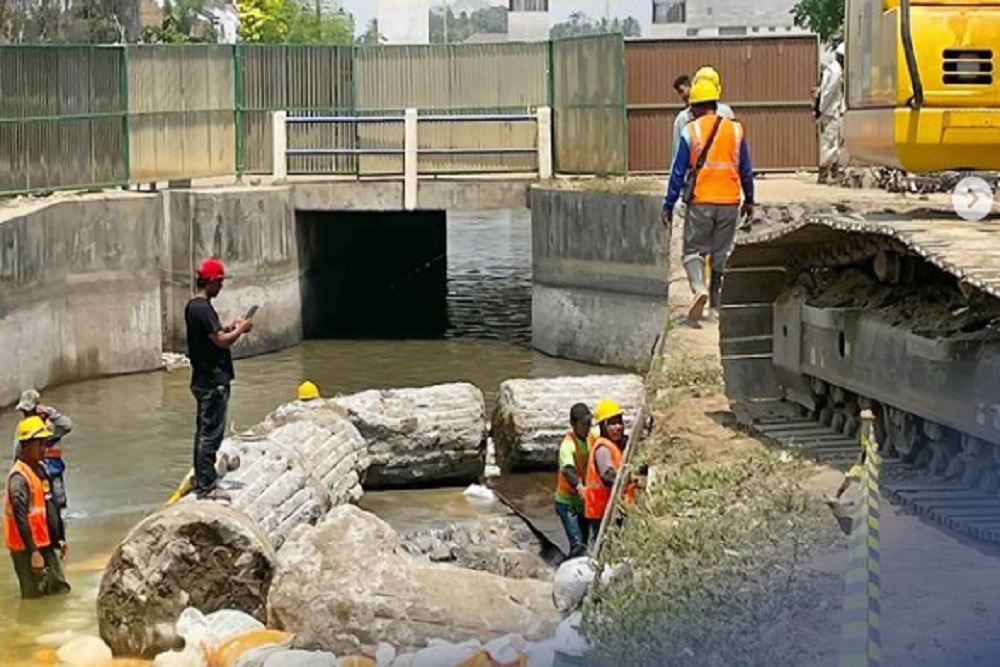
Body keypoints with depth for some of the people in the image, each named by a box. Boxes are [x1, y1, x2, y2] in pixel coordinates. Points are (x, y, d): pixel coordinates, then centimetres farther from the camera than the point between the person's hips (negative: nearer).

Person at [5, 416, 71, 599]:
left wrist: (60, 538, 18)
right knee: (36, 597, -2)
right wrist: (33, 553, -25)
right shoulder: (19, 477, -19)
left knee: (61, 591, 14)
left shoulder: (40, 468, 10)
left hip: (46, 545, 9)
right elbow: (20, 519, -23)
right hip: (28, 549, -9)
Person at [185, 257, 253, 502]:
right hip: (213, 381, -11)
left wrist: (231, 328, 12)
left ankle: (202, 481, 22)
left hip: (204, 380, 11)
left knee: (204, 431, 15)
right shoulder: (203, 308, -19)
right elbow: (221, 341, -22)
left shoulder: (193, 306, 12)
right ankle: (206, 487, -3)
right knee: (211, 433, -6)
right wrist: (240, 330, -7)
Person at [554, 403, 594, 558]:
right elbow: (567, 469, -42)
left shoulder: (590, 438, -2)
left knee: (584, 542, 16)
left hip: (583, 501, 8)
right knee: (577, 544, -19)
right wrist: (578, 486, -60)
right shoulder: (568, 444, -24)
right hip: (567, 502, -8)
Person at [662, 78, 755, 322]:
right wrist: (749, 200, 22)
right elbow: (746, 170, 11)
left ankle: (699, 288, -20)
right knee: (721, 252, 13)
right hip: (729, 201, 3)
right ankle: (718, 302, 18)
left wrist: (668, 205, 3)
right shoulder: (735, 130, 5)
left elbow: (678, 172, -4)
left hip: (700, 202, -3)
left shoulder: (690, 131, -5)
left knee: (693, 250, 6)